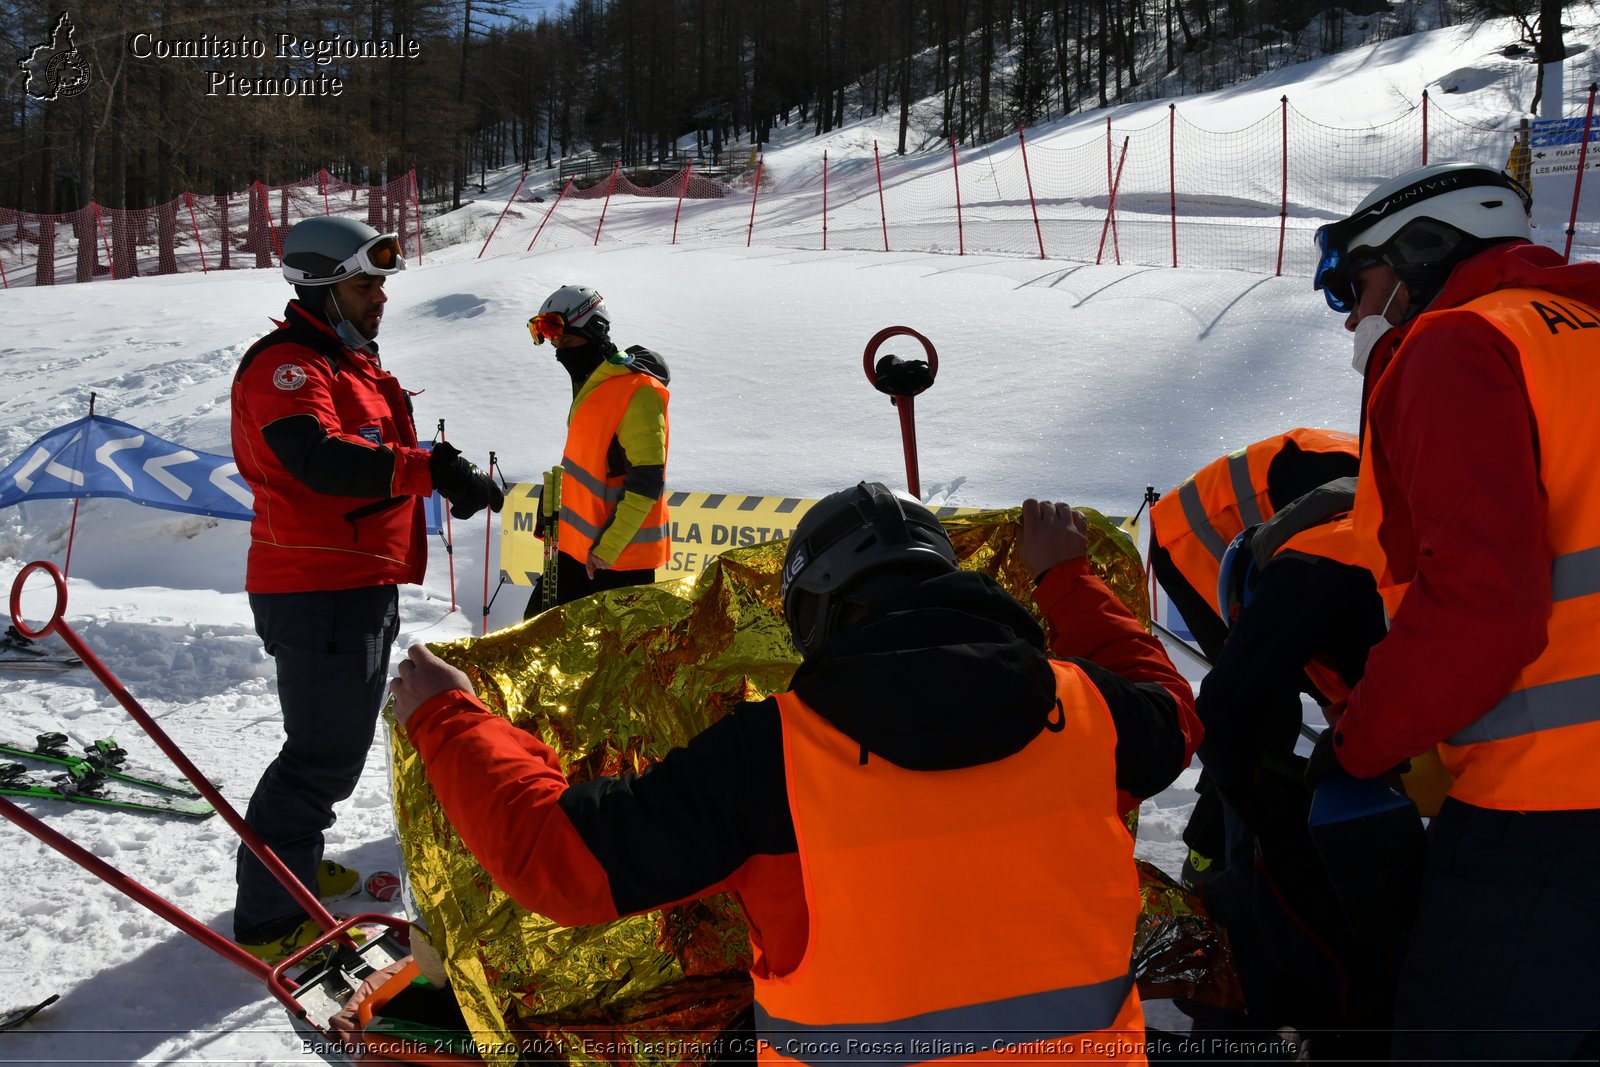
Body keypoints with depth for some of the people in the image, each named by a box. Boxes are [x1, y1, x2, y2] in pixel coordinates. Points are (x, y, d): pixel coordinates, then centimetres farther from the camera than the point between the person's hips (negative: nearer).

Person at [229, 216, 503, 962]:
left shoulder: (350, 363, 19)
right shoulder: (286, 366, -15)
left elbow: (373, 460, 24)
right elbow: (320, 457, -33)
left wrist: (444, 477, 7)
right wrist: (430, 469, -39)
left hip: (362, 586, 11)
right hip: (318, 592, -11)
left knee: (339, 741, 22)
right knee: (325, 753, -8)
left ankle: (295, 867, 37)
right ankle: (268, 920, 0)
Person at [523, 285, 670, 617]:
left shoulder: (636, 390, -18)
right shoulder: (591, 385, 13)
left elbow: (646, 483, -21)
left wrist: (607, 547, -21)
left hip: (620, 555, -10)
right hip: (580, 546, 10)